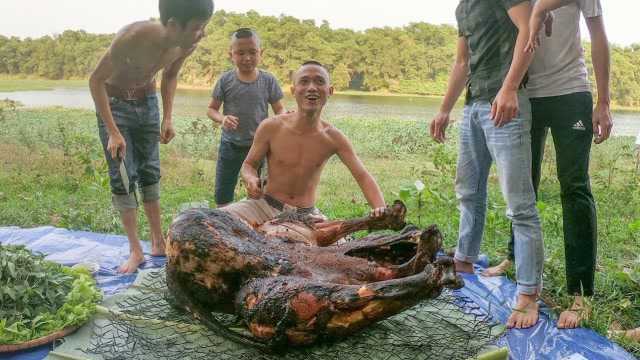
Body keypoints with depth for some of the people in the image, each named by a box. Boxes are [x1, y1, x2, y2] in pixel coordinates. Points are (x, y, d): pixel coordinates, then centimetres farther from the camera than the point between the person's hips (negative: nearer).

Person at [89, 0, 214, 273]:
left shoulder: (187, 45, -19)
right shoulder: (133, 37, -35)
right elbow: (96, 80, -24)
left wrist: (167, 118, 0)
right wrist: (113, 133, -25)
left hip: (147, 102, 5)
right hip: (114, 103, -4)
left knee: (150, 173, 8)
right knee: (122, 177, -6)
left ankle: (158, 243, 19)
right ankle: (136, 250, 5)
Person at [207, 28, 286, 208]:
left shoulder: (268, 80, -7)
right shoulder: (225, 80, -7)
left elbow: (279, 109, 2)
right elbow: (211, 109, 1)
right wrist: (222, 119, -21)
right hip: (230, 145, 1)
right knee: (222, 195, 9)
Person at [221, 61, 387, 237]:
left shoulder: (334, 138, -9)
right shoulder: (271, 127, -12)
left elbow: (363, 176, -9)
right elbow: (249, 165, 1)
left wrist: (380, 209, -28)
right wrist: (251, 180, -24)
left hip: (306, 215, 2)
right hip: (266, 206, -2)